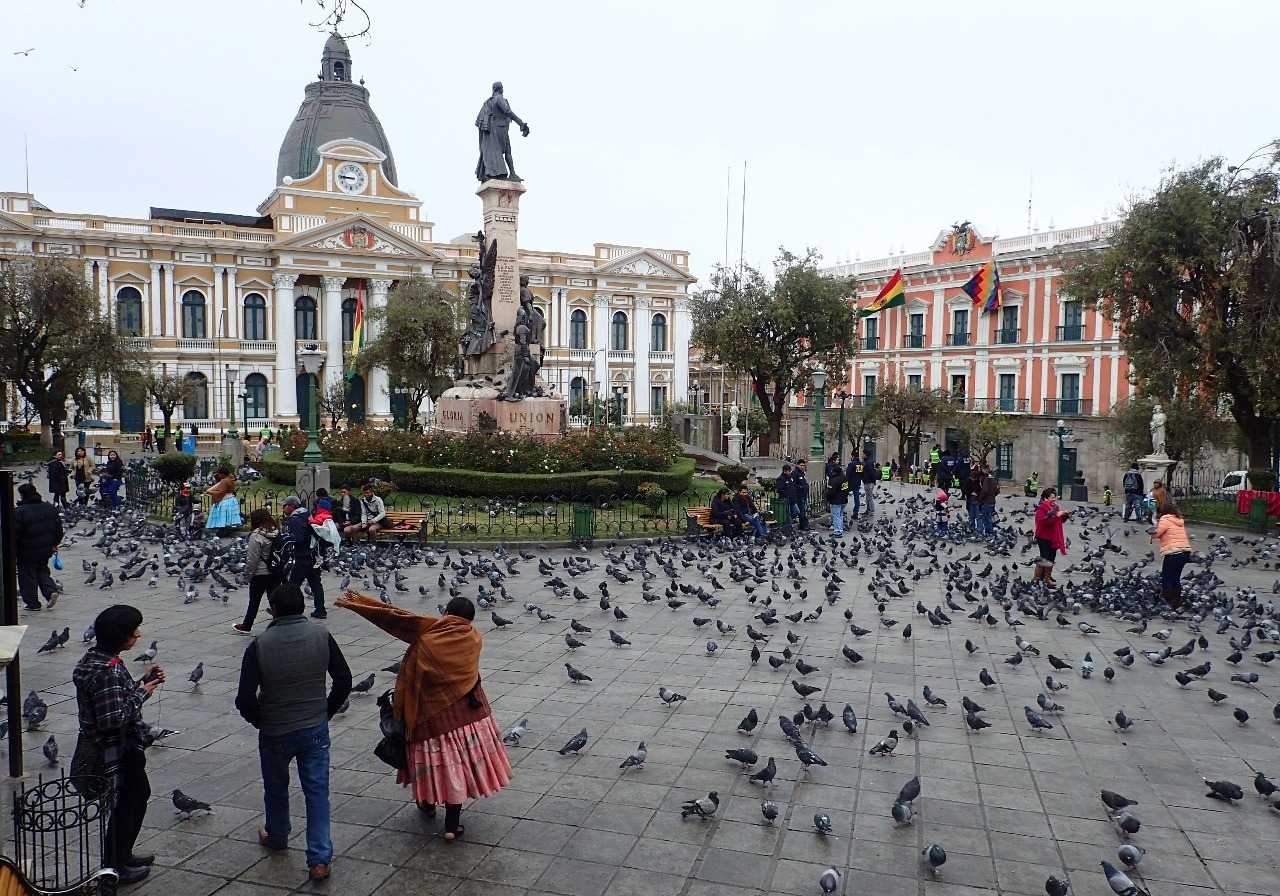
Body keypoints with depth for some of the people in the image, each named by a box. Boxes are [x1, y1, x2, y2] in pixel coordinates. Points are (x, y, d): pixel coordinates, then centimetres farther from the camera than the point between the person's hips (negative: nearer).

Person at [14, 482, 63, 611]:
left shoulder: (18, 512, -18)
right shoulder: (51, 509, 0)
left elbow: (15, 535, -16)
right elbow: (59, 529, 8)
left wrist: (13, 552, -7)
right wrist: (55, 544, 21)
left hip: (27, 553, -5)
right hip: (46, 550, 6)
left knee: (27, 577, 8)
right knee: (42, 572, 22)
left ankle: (32, 603, 15)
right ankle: (51, 591, 2)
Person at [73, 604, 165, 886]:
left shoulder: (97, 658, 2)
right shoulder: (108, 671, -29)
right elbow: (113, 718, -32)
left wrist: (142, 682, 1)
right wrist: (142, 693, -21)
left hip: (122, 748, 10)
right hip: (116, 752, -10)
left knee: (139, 794, 25)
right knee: (125, 805, 9)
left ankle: (123, 855, 41)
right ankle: (115, 867, 28)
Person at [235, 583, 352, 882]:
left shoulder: (259, 645, -15)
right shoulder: (322, 636, -9)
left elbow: (245, 698, -14)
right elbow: (344, 680, -4)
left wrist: (260, 721, 4)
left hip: (275, 732, -1)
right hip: (316, 729, 1)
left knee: (276, 788, 23)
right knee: (317, 791, 7)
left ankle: (276, 837, 46)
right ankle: (320, 858, 5)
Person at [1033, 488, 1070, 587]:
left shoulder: (1055, 507, 11)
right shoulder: (1041, 508, -13)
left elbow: (1060, 520, 21)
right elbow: (1043, 521, -29)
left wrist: (1065, 515, 1)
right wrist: (1056, 515, -29)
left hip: (1054, 538, 8)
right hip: (1044, 538, -8)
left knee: (1051, 559, 12)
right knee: (1044, 559, -8)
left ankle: (1047, 579, 22)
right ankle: (1035, 579, 0)